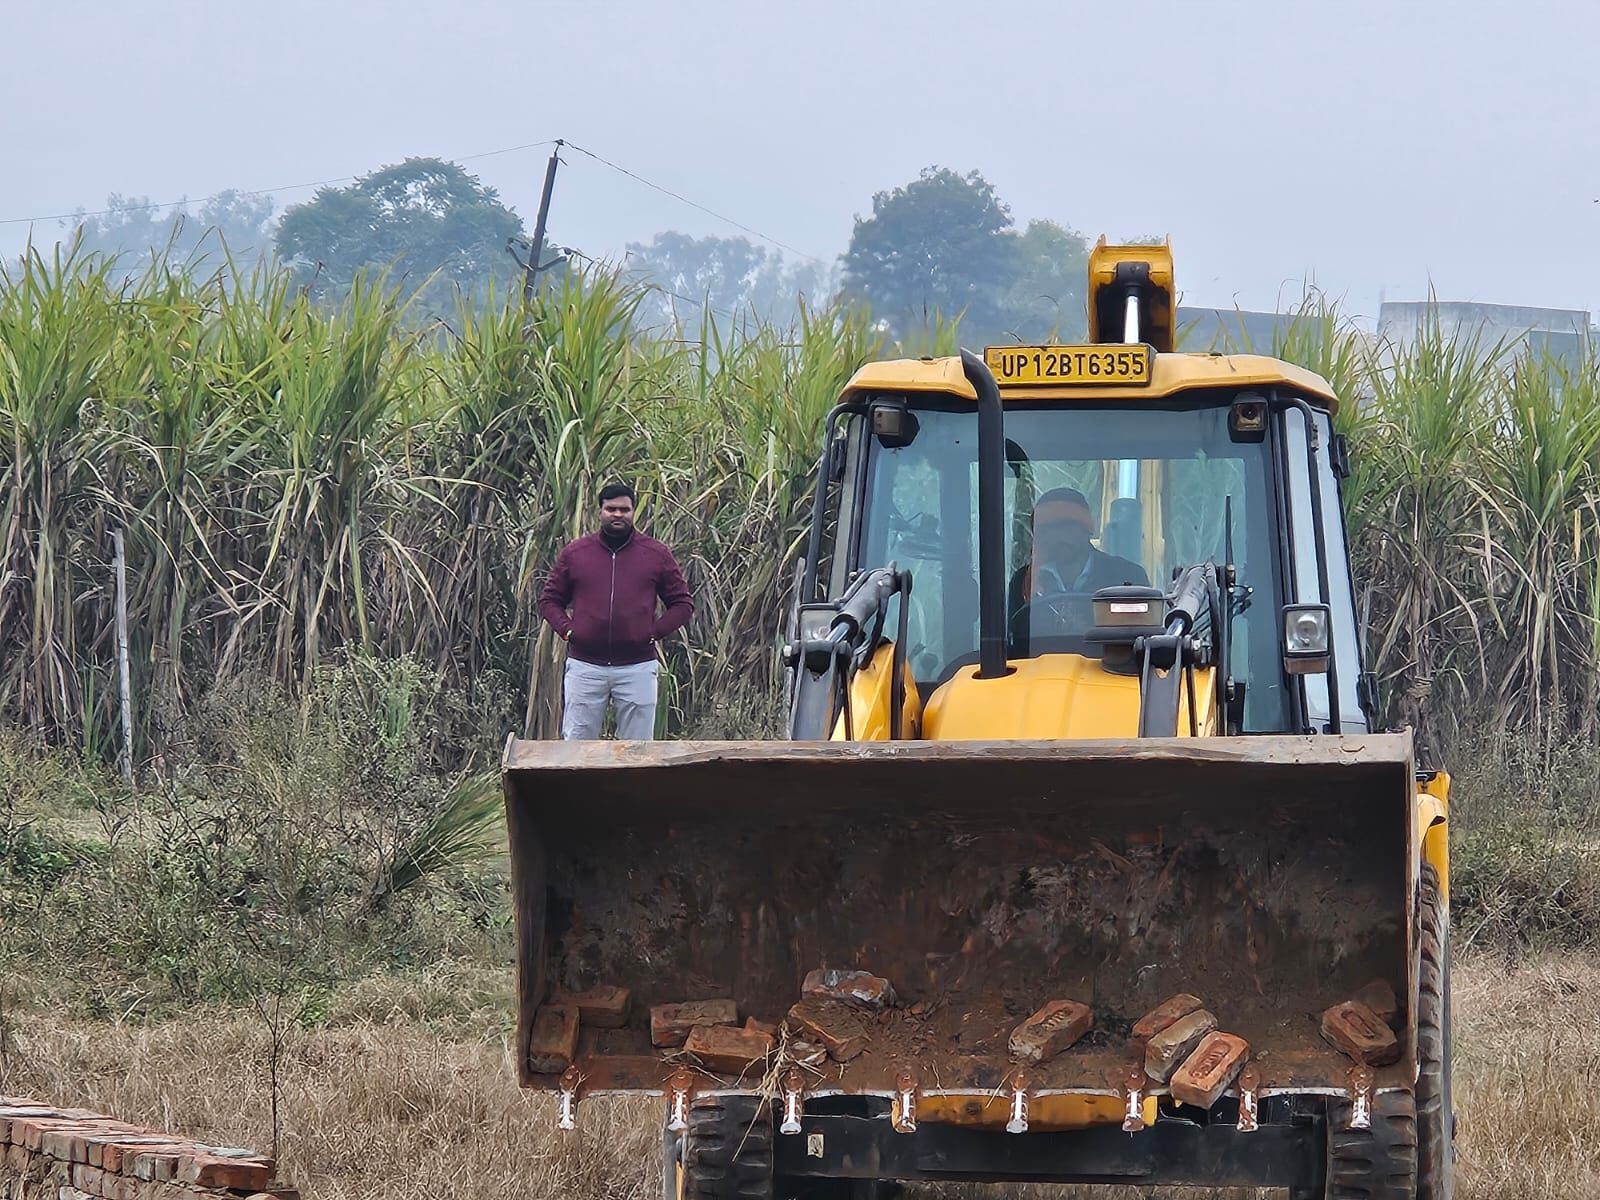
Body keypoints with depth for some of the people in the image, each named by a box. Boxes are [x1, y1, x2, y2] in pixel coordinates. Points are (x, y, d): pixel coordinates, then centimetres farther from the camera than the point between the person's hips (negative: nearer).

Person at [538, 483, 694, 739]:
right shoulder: (574, 553, 7)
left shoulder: (656, 555, 5)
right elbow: (549, 600, 15)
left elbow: (683, 604, 10)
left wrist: (655, 632, -3)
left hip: (638, 667, -1)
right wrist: (566, 629, -2)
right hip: (585, 666, 1)